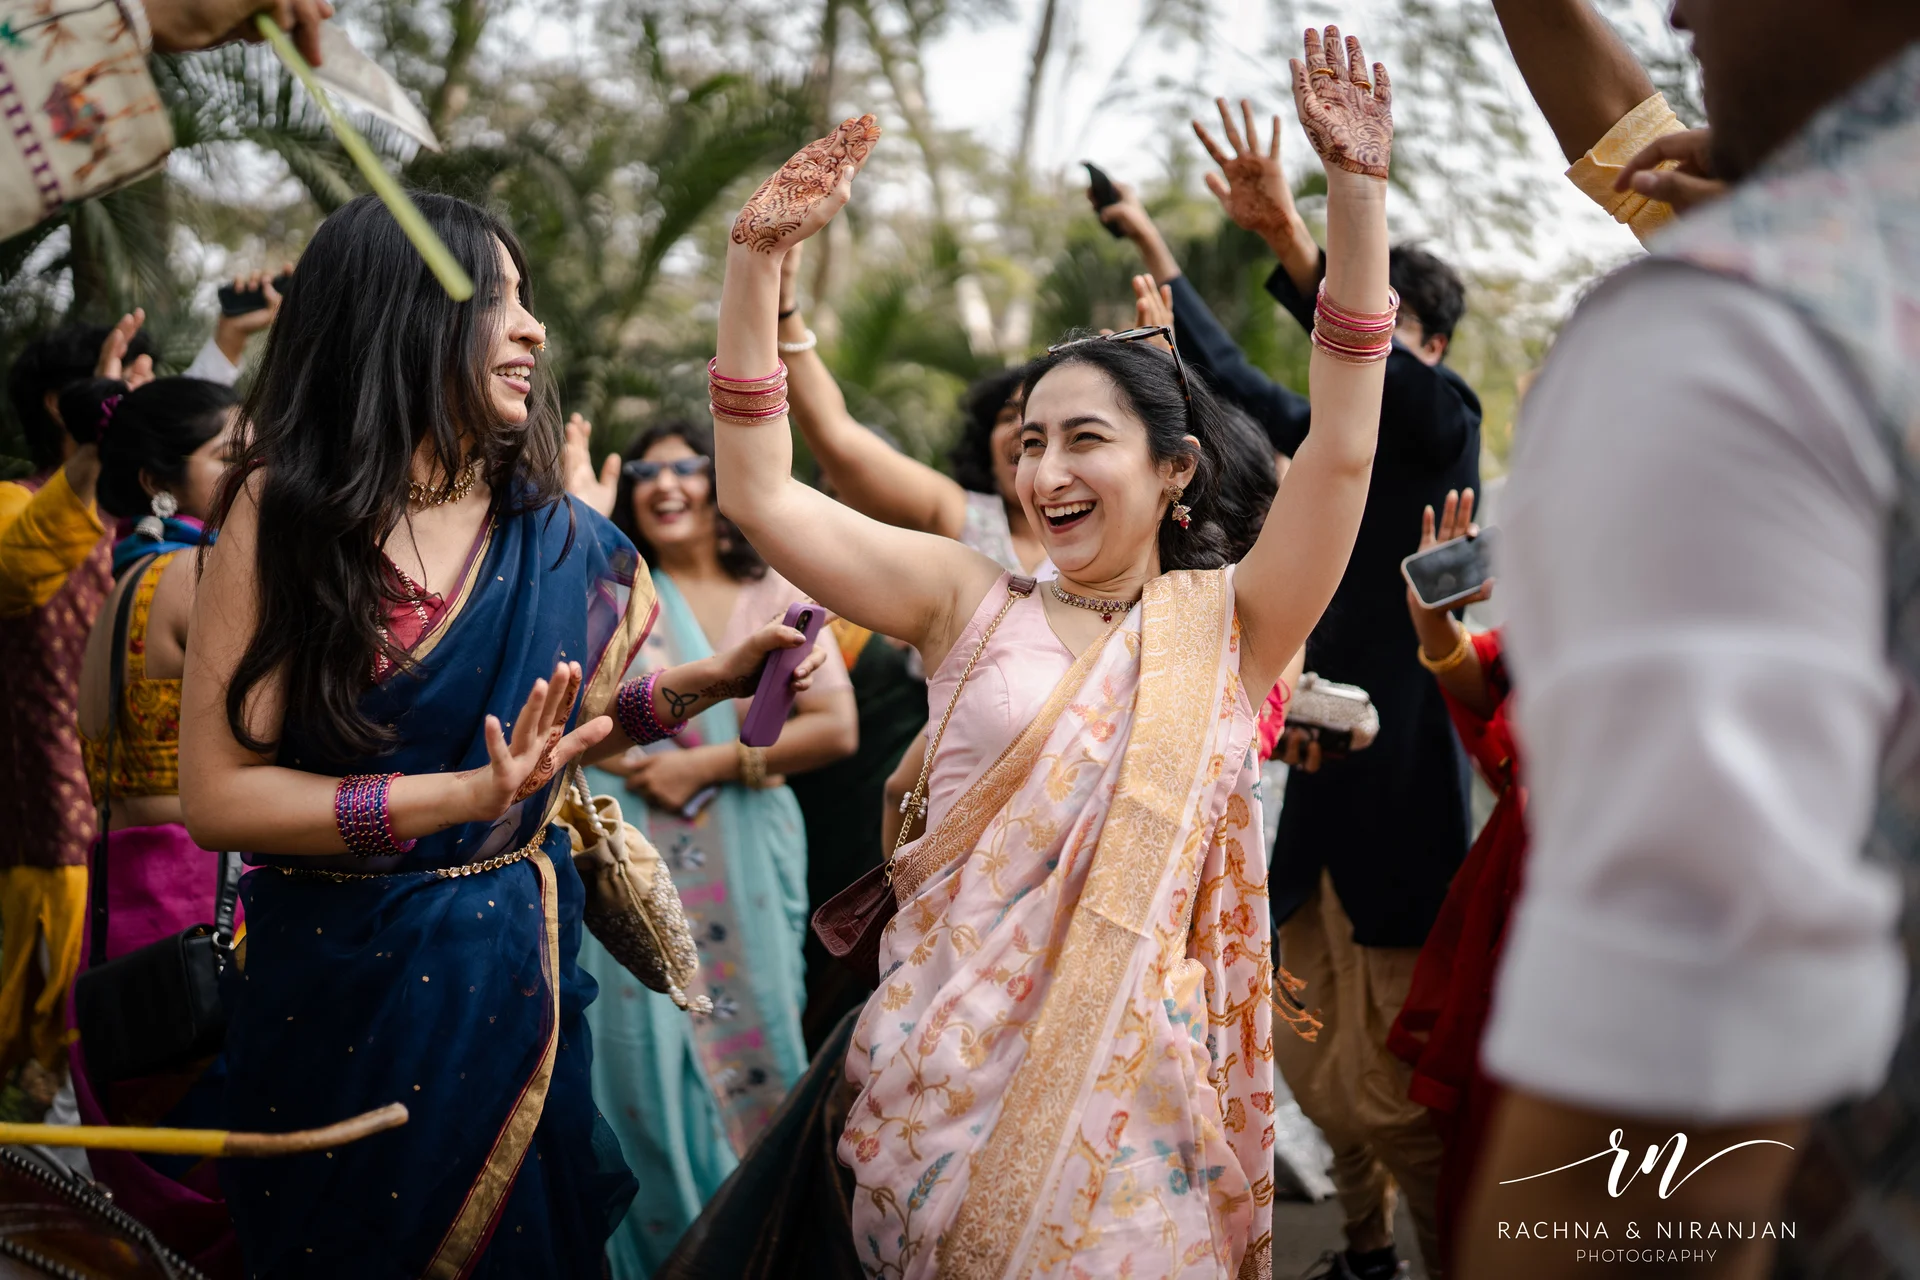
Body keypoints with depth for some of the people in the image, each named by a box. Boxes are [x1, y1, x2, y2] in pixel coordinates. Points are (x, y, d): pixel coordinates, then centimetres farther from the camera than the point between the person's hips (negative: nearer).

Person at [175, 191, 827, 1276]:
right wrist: (465, 797, -26)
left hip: (511, 971, 4)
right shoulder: (283, 514, -13)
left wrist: (710, 681, 0)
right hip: (338, 985, -4)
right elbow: (217, 795, -17)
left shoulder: (551, 536, 0)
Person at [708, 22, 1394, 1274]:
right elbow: (760, 493, 0)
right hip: (951, 1058, 1)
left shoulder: (1228, 624, 3)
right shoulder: (973, 604, 5)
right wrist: (761, 258, -8)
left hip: (1137, 1069, 0)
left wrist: (1359, 189, -13)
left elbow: (1341, 452, -8)